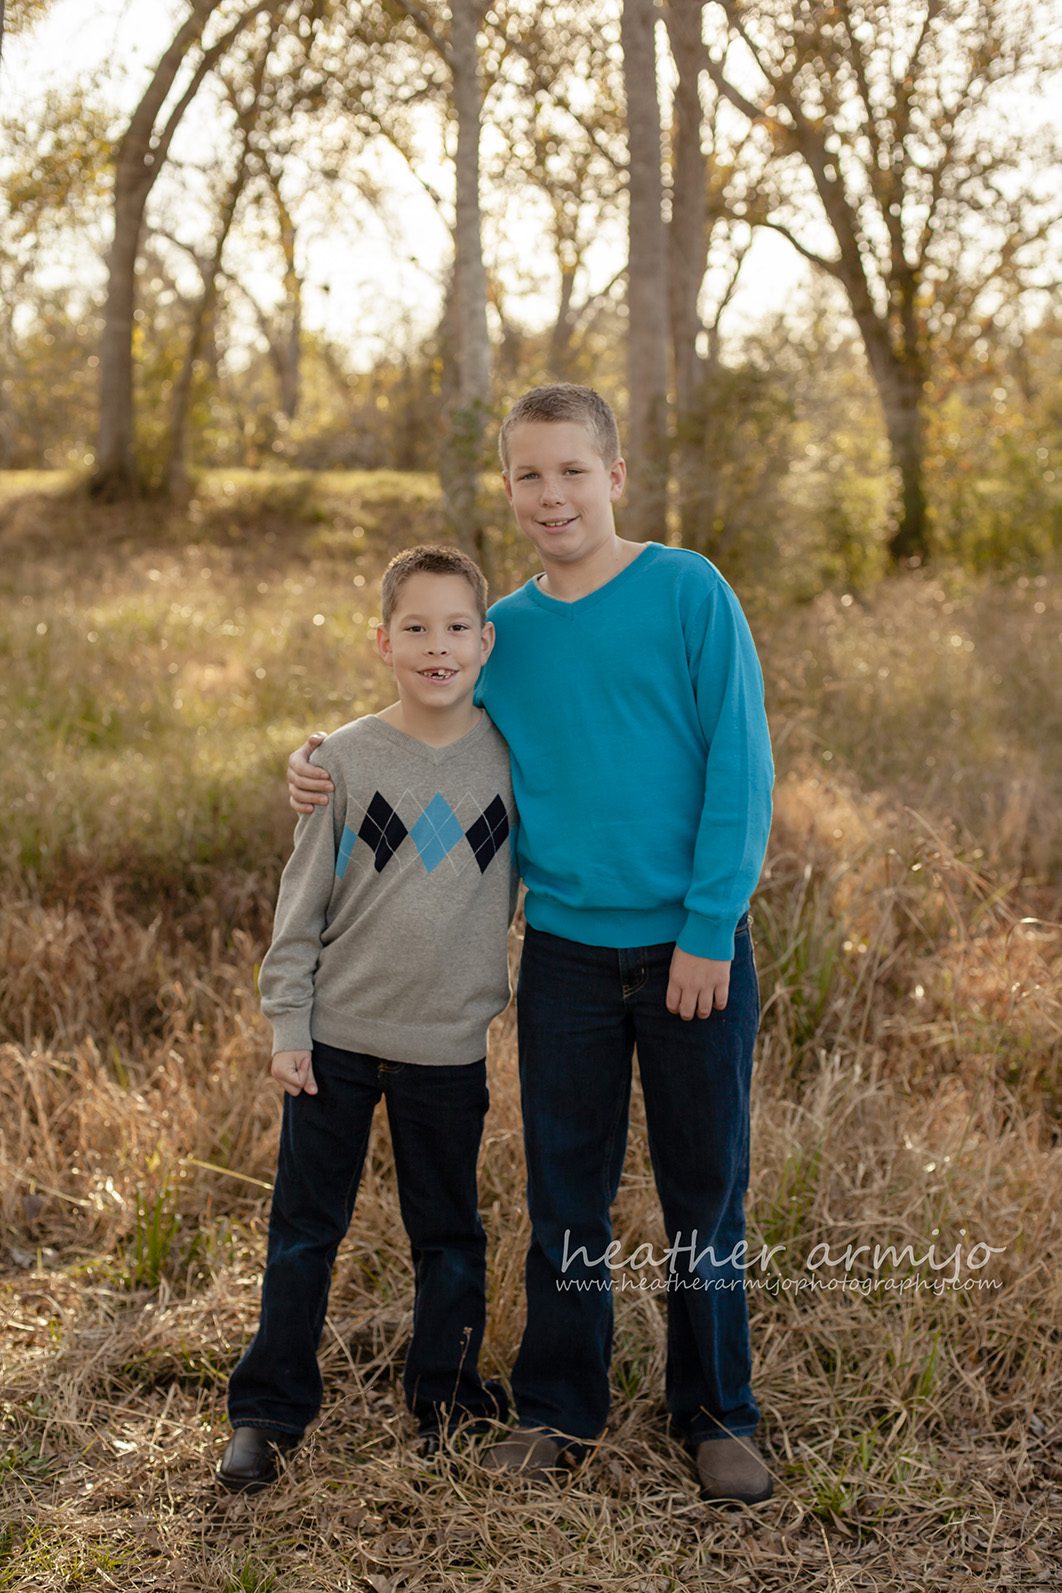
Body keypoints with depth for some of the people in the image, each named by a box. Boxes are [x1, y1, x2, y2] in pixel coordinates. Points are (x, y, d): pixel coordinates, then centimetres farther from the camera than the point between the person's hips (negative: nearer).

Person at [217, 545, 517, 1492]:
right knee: (304, 1233, 7)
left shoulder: (509, 754, -1)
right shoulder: (346, 759, -6)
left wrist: (487, 983, 7)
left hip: (450, 1043, 1)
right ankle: (268, 1412, 20)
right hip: (338, 1037, -1)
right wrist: (288, 1025, -4)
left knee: (449, 1236, 13)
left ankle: (446, 1397, 29)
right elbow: (303, 903, -2)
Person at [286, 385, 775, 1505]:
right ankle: (557, 1408, 26)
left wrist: (708, 928, -13)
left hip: (694, 950, -3)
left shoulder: (690, 593, -5)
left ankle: (716, 1417, 24)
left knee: (705, 1189, 8)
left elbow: (741, 766, -8)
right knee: (565, 1192, 10)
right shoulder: (503, 635, 6)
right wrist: (321, 766, 3)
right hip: (565, 952, 3)